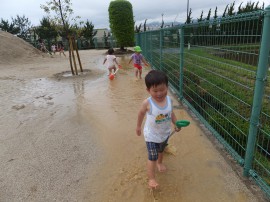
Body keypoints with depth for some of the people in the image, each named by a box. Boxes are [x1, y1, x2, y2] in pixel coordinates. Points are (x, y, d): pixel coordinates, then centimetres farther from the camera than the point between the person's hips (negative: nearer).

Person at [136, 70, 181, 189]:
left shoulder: (169, 100, -17)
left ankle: (160, 162, 61)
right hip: (151, 135, -5)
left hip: (165, 133, 5)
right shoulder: (147, 103, -28)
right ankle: (151, 178, 20)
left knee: (161, 150, 31)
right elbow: (141, 114, -8)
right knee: (152, 157, 1)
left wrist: (176, 123, -10)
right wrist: (138, 127, 3)